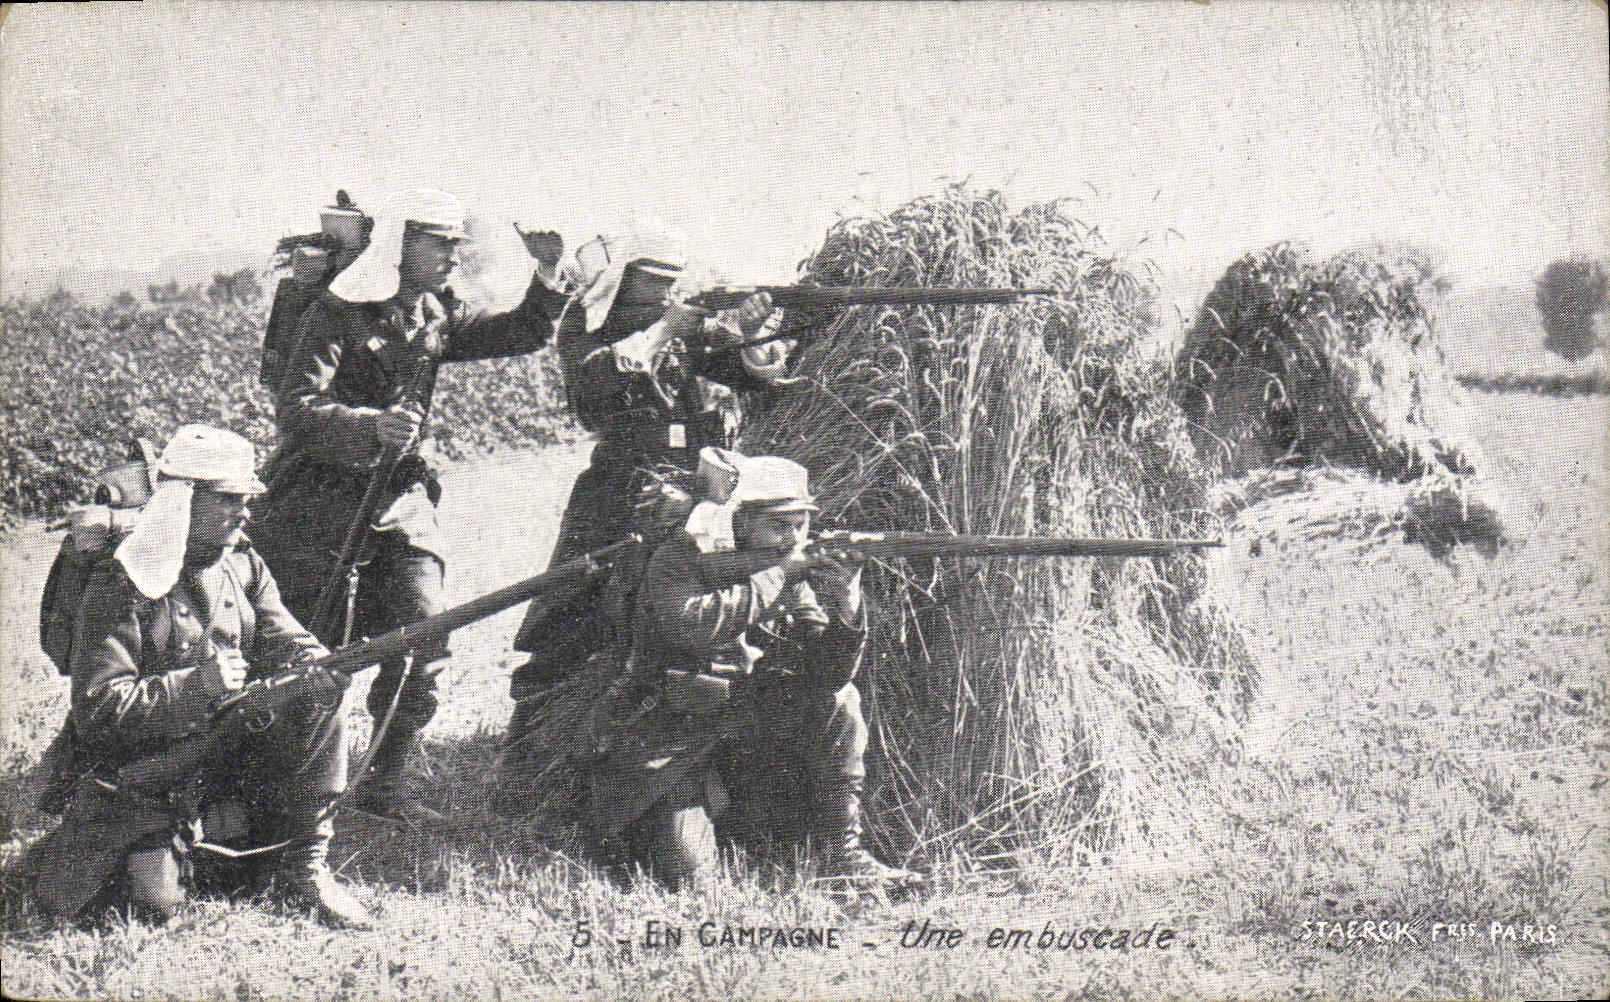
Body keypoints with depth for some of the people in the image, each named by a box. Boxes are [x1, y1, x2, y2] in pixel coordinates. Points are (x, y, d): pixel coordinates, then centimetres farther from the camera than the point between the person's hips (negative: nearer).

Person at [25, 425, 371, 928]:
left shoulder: (243, 565, 4)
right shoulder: (121, 584, -17)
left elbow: (286, 642, -3)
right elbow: (99, 709, -22)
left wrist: (322, 664, -28)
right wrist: (196, 684, -32)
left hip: (227, 751, 5)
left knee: (320, 696, -18)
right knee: (157, 899, -19)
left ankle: (308, 867, -9)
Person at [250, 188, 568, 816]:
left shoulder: (437, 316, 10)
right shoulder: (338, 313, -12)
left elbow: (519, 335, 16)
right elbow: (297, 410, -22)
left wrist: (546, 277, -1)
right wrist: (370, 427, -39)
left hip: (404, 499, 6)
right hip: (323, 499, -6)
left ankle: (384, 784, 10)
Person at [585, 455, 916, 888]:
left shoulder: (797, 583, 2)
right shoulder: (682, 558, -11)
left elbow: (827, 674, -9)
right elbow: (689, 626, -33)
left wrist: (846, 604, -28)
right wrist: (778, 577, -28)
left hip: (745, 737, 5)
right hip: (664, 747, -5)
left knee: (840, 699, -14)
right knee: (687, 869, -21)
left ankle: (844, 853, -8)